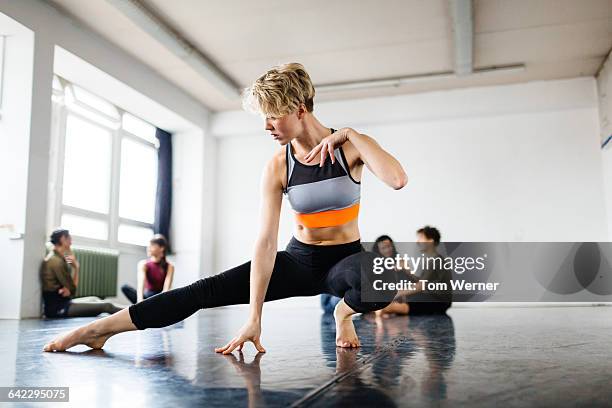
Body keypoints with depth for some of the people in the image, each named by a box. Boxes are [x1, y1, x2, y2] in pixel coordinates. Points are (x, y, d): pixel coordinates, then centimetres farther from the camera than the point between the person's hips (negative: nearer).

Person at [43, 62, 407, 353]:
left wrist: (349, 134, -24)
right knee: (208, 290, -14)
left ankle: (344, 313, -4)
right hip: (299, 261, 1)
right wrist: (254, 317, -23)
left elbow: (398, 180, -31)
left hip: (345, 261, -1)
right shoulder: (278, 166, -10)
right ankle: (98, 329, -8)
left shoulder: (350, 145, -12)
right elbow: (266, 240, -18)